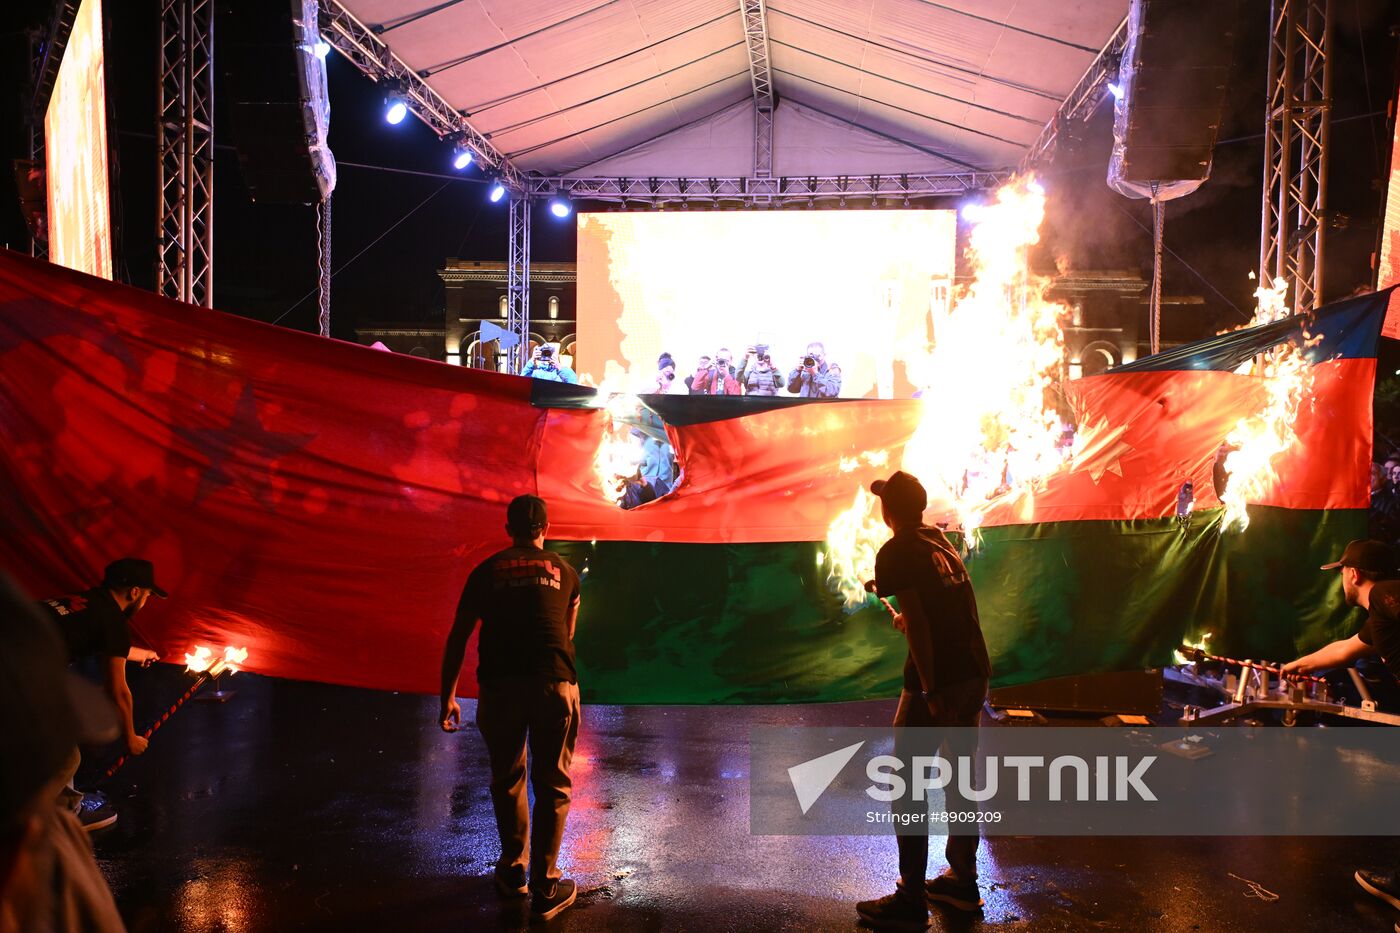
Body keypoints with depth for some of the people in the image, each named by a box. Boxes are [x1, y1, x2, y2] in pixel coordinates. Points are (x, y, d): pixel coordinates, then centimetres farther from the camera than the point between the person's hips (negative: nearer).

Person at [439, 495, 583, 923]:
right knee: (552, 786, 10)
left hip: (499, 686, 1)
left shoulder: (487, 571, 13)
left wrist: (447, 697, 18)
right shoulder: (564, 571, 15)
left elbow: (457, 638, 11)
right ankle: (545, 889, 14)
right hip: (554, 683, 0)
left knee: (507, 780, 20)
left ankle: (513, 871, 31)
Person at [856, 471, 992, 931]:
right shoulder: (941, 540, 11)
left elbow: (917, 622, -18)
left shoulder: (896, 552, -11)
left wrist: (931, 691, -18)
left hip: (937, 681, -8)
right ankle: (962, 879, 31)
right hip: (974, 673, 8)